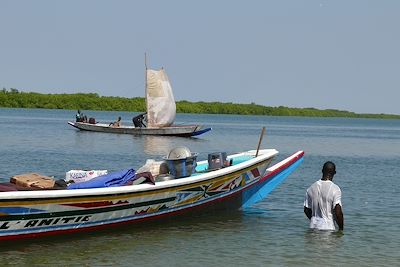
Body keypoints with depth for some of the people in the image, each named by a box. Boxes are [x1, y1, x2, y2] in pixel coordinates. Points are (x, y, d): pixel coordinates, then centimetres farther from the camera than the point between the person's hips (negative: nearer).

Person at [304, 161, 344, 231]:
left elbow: (306, 210, 12)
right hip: (328, 228, -5)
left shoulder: (311, 188, 5)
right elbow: (338, 212, -15)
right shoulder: (335, 189, -10)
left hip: (313, 226, 5)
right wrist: (341, 228, -3)